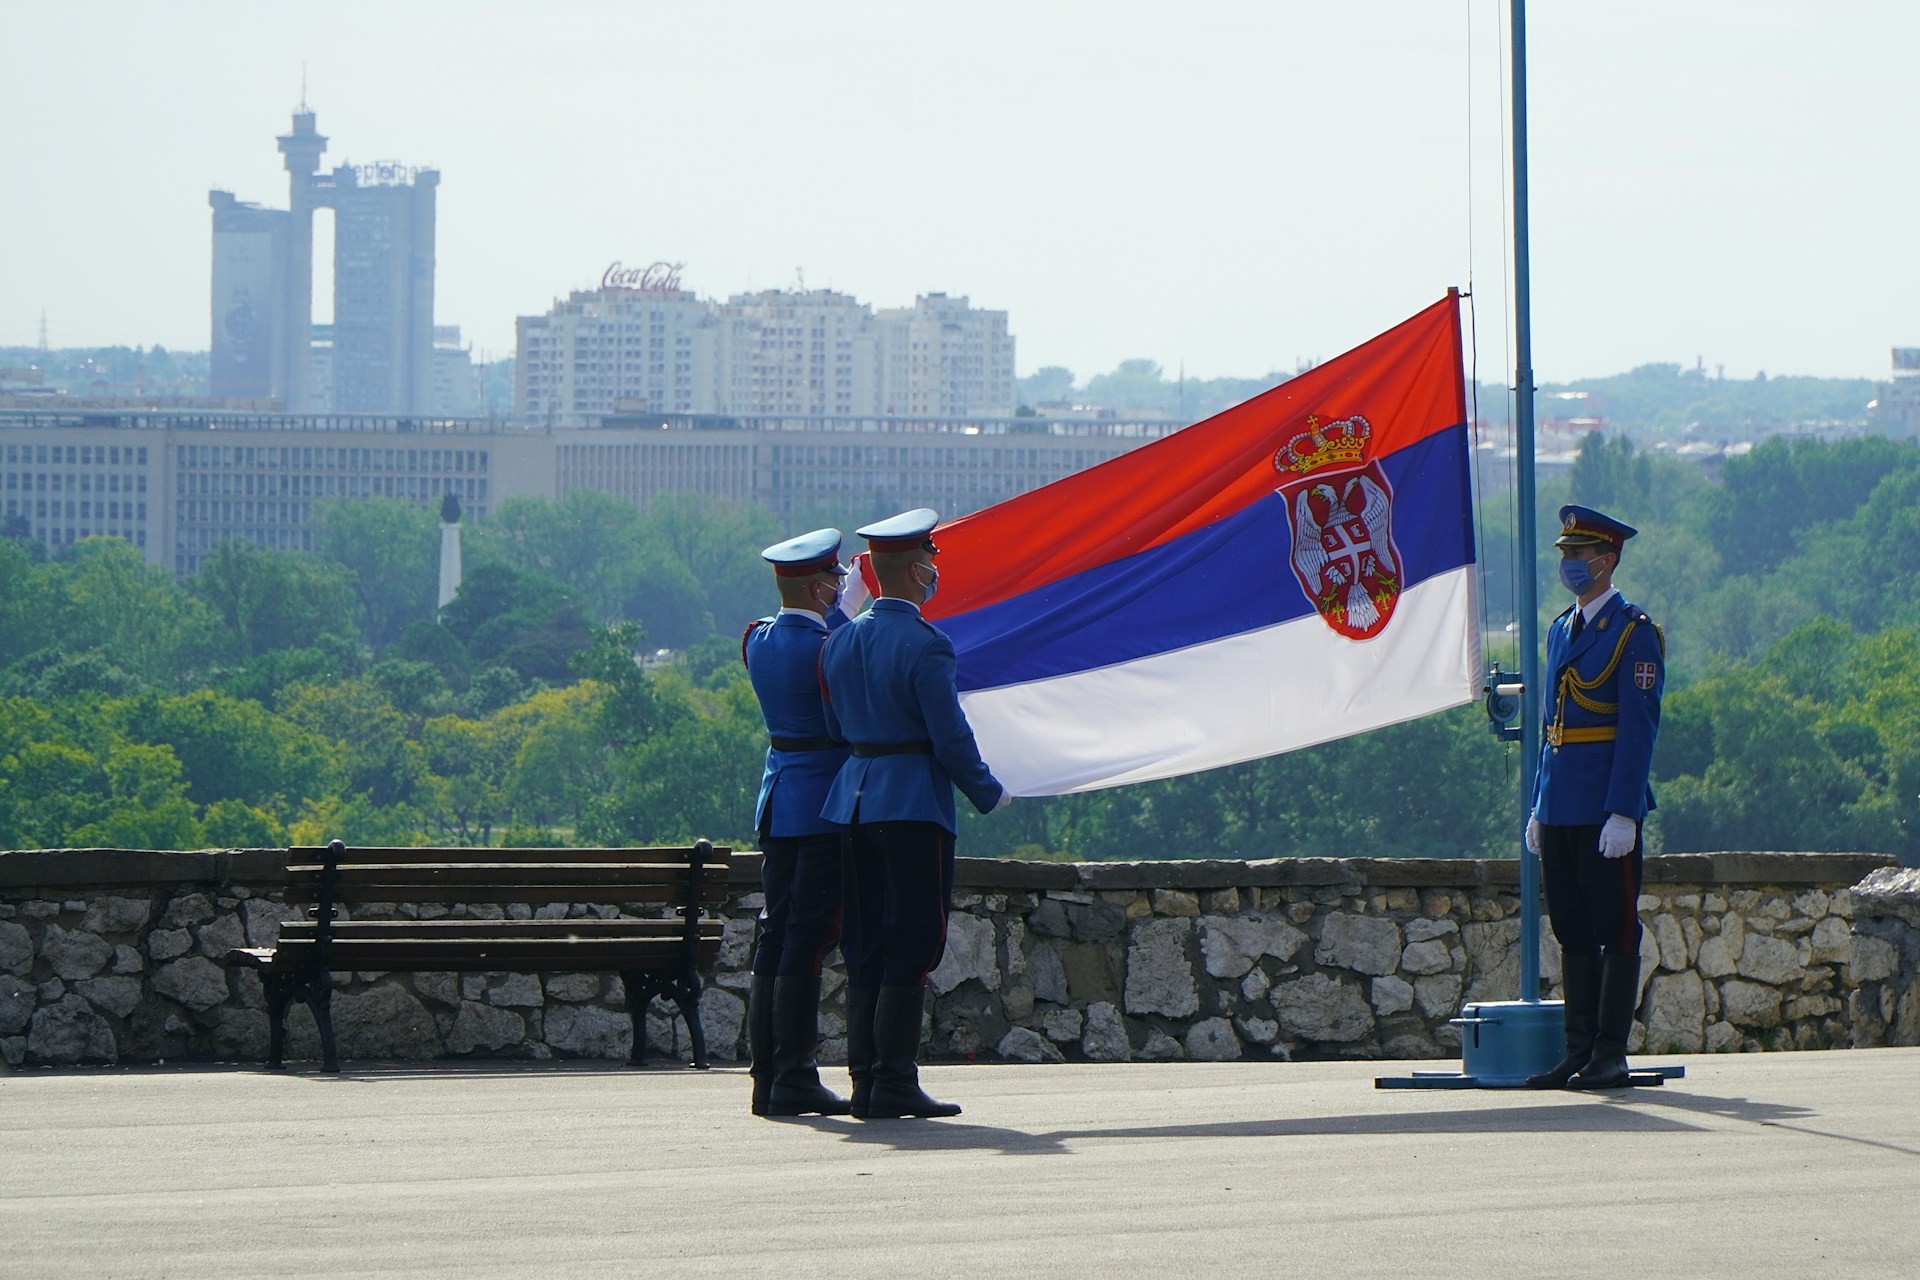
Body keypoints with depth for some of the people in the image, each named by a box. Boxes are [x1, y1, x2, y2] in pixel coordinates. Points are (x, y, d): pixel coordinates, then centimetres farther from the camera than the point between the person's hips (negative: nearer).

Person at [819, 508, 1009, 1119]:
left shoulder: (838, 643, 9)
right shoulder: (924, 645, -14)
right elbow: (951, 737, -13)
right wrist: (989, 794, 1)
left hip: (854, 804, 7)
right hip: (915, 806, -7)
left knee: (865, 951, 9)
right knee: (910, 948, -4)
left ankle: (865, 1081, 8)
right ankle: (894, 1083, -5)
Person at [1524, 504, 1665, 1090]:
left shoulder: (1635, 633, -7)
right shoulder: (1561, 630, 16)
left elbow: (1638, 728, -13)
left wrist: (1623, 813, -18)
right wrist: (1539, 805, 16)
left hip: (1606, 810, -8)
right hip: (1560, 810, 8)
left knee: (1616, 932, -2)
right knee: (1573, 932, 9)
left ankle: (1611, 1057, 0)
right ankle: (1579, 1052, 13)